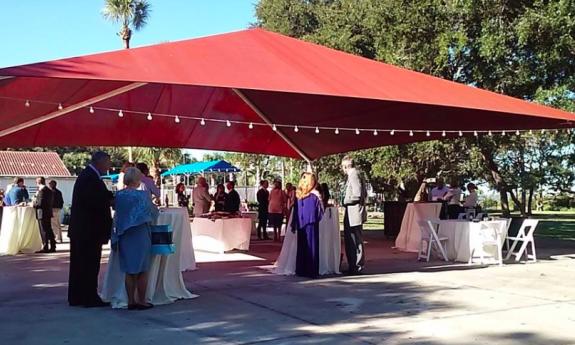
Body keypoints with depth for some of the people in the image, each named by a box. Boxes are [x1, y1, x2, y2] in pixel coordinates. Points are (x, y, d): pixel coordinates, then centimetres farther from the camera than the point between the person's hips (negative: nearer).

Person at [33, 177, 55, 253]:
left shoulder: (42, 191, -16)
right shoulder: (49, 190, 12)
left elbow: (40, 203, -21)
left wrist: (33, 204, -2)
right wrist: (36, 201, 18)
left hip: (42, 213, -9)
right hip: (48, 213, 9)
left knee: (44, 231, -4)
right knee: (49, 230, 13)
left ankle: (45, 248, -2)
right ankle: (52, 247, 17)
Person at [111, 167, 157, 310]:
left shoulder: (118, 195, -1)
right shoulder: (142, 195, -13)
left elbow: (116, 211, 10)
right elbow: (154, 212, 0)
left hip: (123, 236, 4)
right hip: (140, 235, -4)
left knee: (129, 271, 11)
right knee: (142, 270, 7)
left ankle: (131, 301, 14)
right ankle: (141, 301, 10)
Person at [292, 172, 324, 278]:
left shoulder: (298, 195, 2)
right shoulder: (314, 195, -8)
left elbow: (295, 211, 5)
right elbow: (320, 212, -4)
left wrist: (294, 225, 9)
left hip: (301, 225, 4)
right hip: (311, 225, -4)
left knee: (301, 247, 11)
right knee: (311, 246, 1)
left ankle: (301, 270, 15)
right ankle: (311, 271, 1)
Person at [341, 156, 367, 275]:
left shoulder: (354, 175, -15)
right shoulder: (354, 175, 15)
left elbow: (357, 195, -23)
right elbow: (363, 193, 21)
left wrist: (344, 201, -11)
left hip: (354, 214, -10)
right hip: (352, 214, 10)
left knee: (356, 241, -3)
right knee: (350, 240, 14)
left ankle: (357, 267, 3)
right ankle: (353, 266, 21)